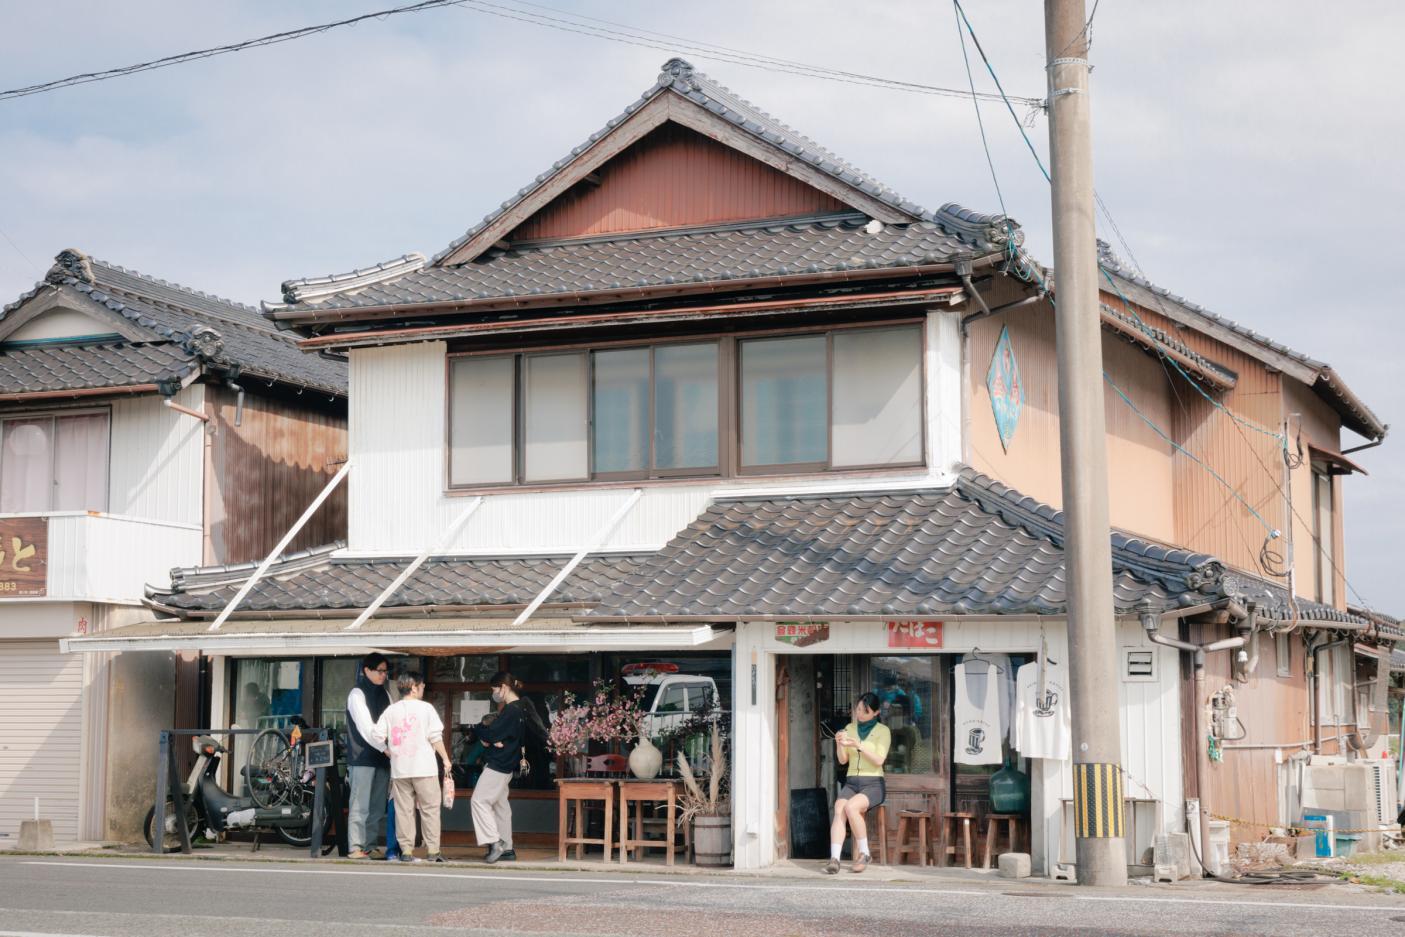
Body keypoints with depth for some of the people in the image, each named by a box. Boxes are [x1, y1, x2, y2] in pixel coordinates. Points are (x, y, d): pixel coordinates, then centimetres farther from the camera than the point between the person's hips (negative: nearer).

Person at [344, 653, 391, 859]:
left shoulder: (384, 694, 16)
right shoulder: (357, 694, -5)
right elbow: (366, 728, -14)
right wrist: (386, 749, -18)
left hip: (381, 757, 7)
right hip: (362, 757, -7)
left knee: (378, 805, 7)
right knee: (360, 804, -8)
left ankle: (372, 846, 11)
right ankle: (356, 847, -7)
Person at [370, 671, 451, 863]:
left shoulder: (391, 710, 8)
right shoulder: (425, 708, -2)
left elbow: (377, 735, 3)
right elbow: (435, 737, -6)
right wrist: (445, 759, 2)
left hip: (399, 769, 3)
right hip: (424, 768, -3)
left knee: (403, 810, 7)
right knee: (430, 808, 2)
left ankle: (406, 850, 4)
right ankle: (433, 851, 0)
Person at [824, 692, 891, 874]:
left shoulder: (882, 731, 1)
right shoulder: (850, 728, 13)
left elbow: (879, 760, -12)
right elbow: (842, 760, 6)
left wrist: (858, 746, -24)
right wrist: (839, 744, -14)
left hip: (873, 784, -3)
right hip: (851, 782, 3)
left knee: (851, 807, -33)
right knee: (839, 810, -28)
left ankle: (864, 853, -17)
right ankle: (834, 859, -41)